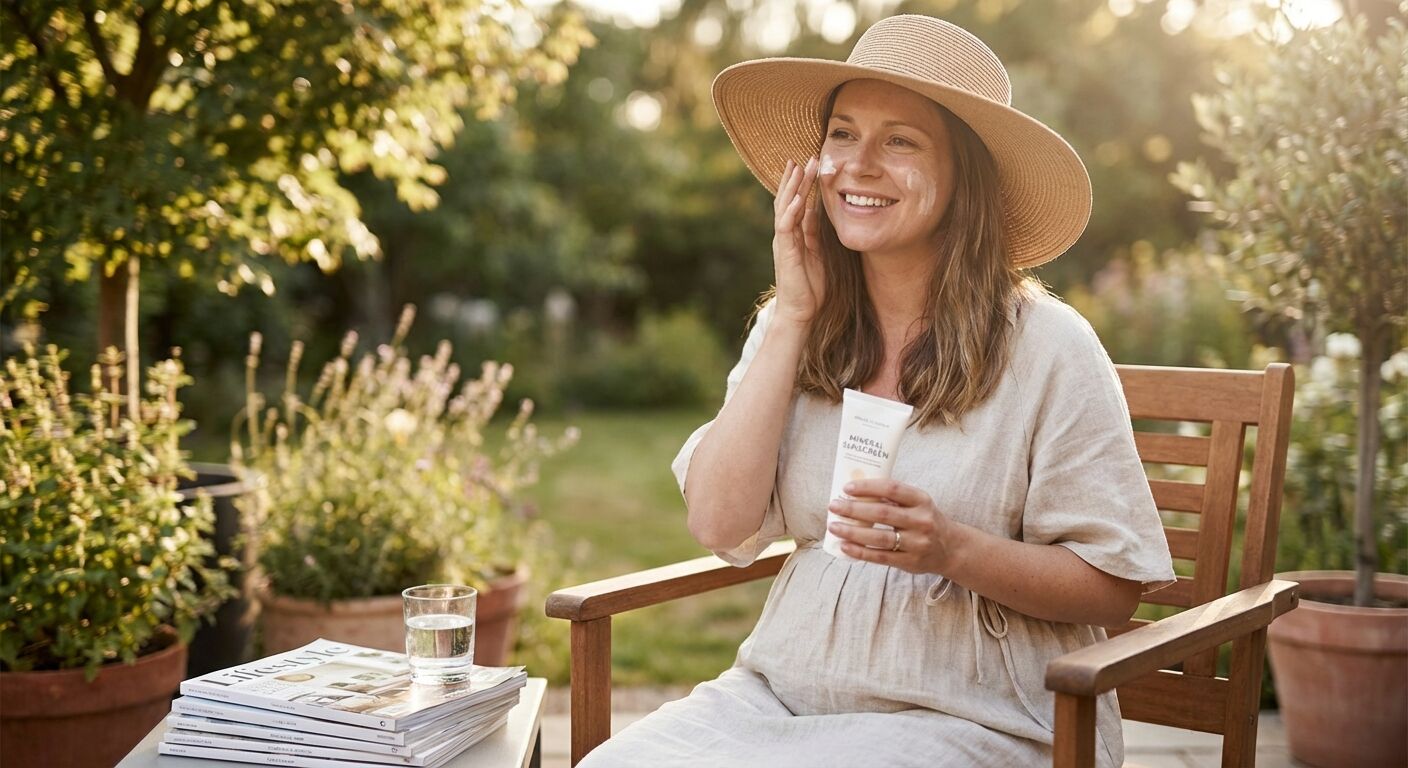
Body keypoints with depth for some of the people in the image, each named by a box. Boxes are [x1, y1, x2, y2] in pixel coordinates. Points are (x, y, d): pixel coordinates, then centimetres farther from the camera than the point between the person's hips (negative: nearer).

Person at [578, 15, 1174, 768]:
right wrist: (792, 319, -7)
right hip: (783, 691, 4)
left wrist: (951, 548, -22)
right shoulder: (793, 327, 7)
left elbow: (1112, 587, -5)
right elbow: (720, 524, -6)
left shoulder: (1046, 347, -7)